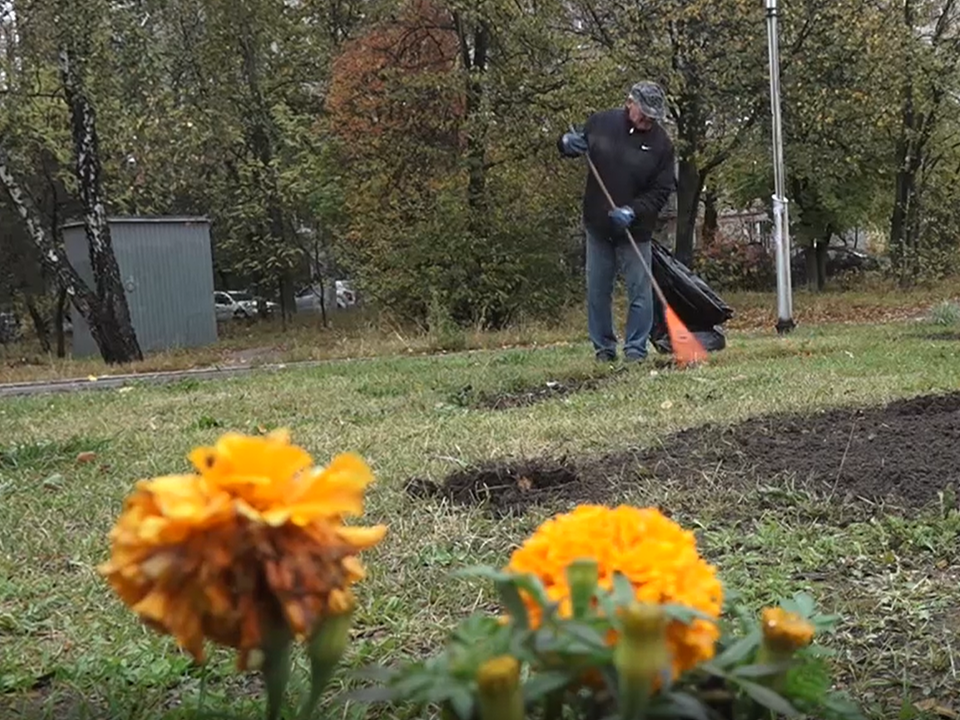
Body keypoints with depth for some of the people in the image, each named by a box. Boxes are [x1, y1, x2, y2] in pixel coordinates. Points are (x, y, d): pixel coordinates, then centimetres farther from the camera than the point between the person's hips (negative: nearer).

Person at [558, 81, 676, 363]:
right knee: (597, 291, 8)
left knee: (640, 291, -1)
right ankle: (603, 348, 19)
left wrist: (633, 211, -22)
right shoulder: (601, 122, -2)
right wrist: (567, 143, -12)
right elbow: (569, 145, 13)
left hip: (636, 230, -2)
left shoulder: (661, 143, -7)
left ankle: (635, 350, 9)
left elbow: (661, 191, -7)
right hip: (597, 226, 2)